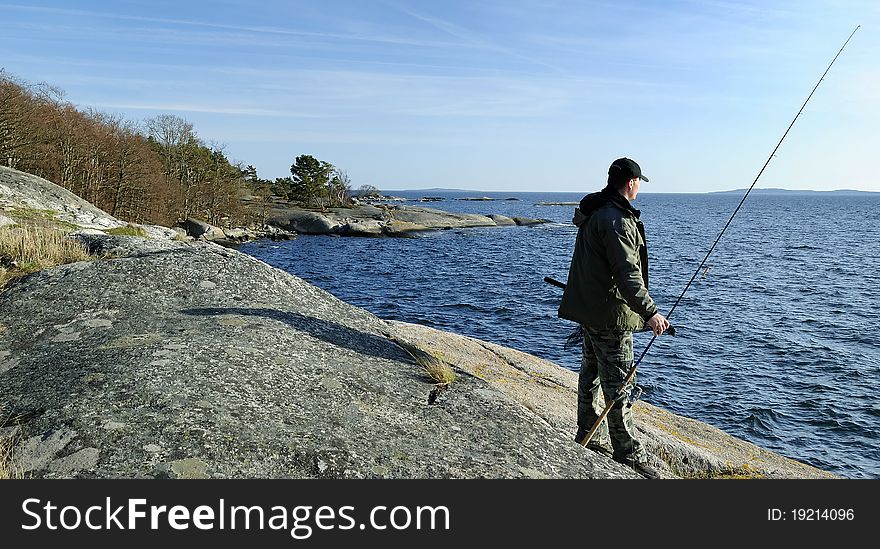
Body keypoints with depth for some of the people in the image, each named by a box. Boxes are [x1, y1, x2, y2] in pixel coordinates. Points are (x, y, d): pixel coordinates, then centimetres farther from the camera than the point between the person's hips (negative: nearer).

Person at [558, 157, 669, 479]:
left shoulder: (593, 211, 12)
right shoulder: (617, 220, -20)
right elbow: (627, 274, -27)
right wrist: (650, 312, -26)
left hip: (588, 307, 11)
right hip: (610, 313, -10)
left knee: (592, 371, 18)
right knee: (618, 382, -3)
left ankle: (591, 437, 31)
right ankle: (628, 454, 6)